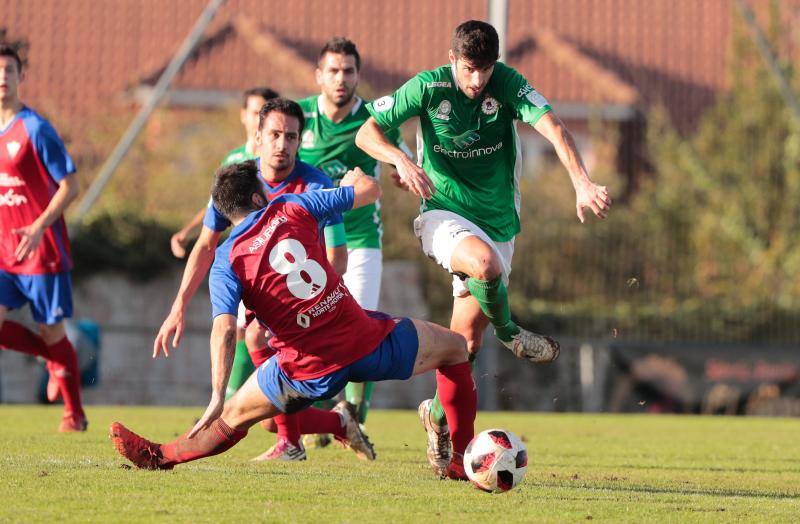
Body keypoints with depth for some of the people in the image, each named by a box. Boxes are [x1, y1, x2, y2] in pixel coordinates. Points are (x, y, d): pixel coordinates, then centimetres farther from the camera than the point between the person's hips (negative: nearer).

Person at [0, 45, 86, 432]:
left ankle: (75, 414, 19)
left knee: (52, 333, 2)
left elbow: (69, 186, -11)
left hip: (42, 251, -5)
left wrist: (39, 228, -23)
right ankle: (55, 360, 15)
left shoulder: (36, 129, -10)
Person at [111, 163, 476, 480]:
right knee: (453, 347, 24)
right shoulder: (291, 208, 3)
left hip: (309, 371, 0)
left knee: (234, 417, 22)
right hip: (365, 342, 0)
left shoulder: (226, 262, 0)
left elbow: (224, 329, -14)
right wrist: (353, 180, 36)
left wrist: (217, 397, -18)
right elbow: (370, 189, 11)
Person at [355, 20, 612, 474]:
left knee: (466, 338, 4)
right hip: (445, 212, -2)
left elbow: (553, 128, -24)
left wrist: (583, 183, -41)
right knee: (485, 263, -37)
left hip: (498, 221, 2)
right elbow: (367, 132, -5)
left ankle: (439, 414, 30)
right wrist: (401, 160, -26)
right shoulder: (428, 87, -11)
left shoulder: (508, 84, -11)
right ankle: (509, 332, -8)